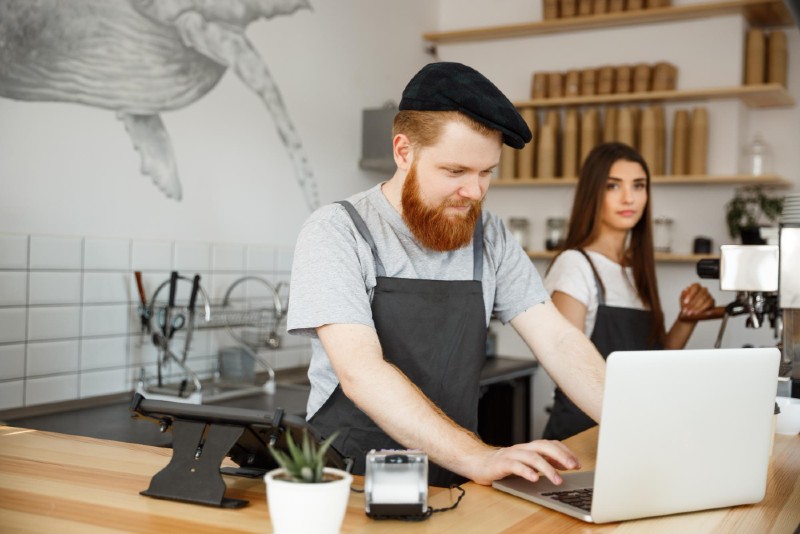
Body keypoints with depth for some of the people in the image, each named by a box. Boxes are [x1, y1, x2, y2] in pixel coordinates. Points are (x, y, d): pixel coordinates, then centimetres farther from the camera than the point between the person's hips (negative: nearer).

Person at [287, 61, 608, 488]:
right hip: (349, 486, -4)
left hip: (452, 486, 5)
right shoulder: (336, 232, -10)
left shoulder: (490, 238, 6)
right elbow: (361, 371, -21)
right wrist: (477, 457, -31)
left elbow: (557, 340, 2)